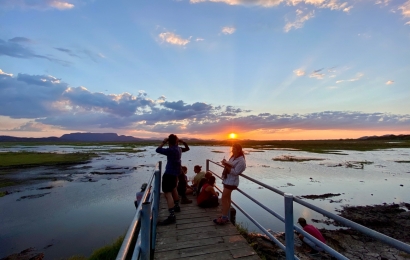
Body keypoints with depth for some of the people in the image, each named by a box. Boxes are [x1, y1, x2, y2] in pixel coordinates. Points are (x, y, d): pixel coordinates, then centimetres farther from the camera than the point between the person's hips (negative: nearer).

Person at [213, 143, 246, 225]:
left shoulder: (241, 161, -19)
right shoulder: (233, 157, 8)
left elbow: (235, 172, -23)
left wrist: (226, 166, -24)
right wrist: (225, 163, -6)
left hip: (232, 181, -9)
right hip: (227, 179, 9)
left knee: (224, 198, -7)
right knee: (227, 197, 15)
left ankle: (224, 218, 2)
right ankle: (225, 216, 26)